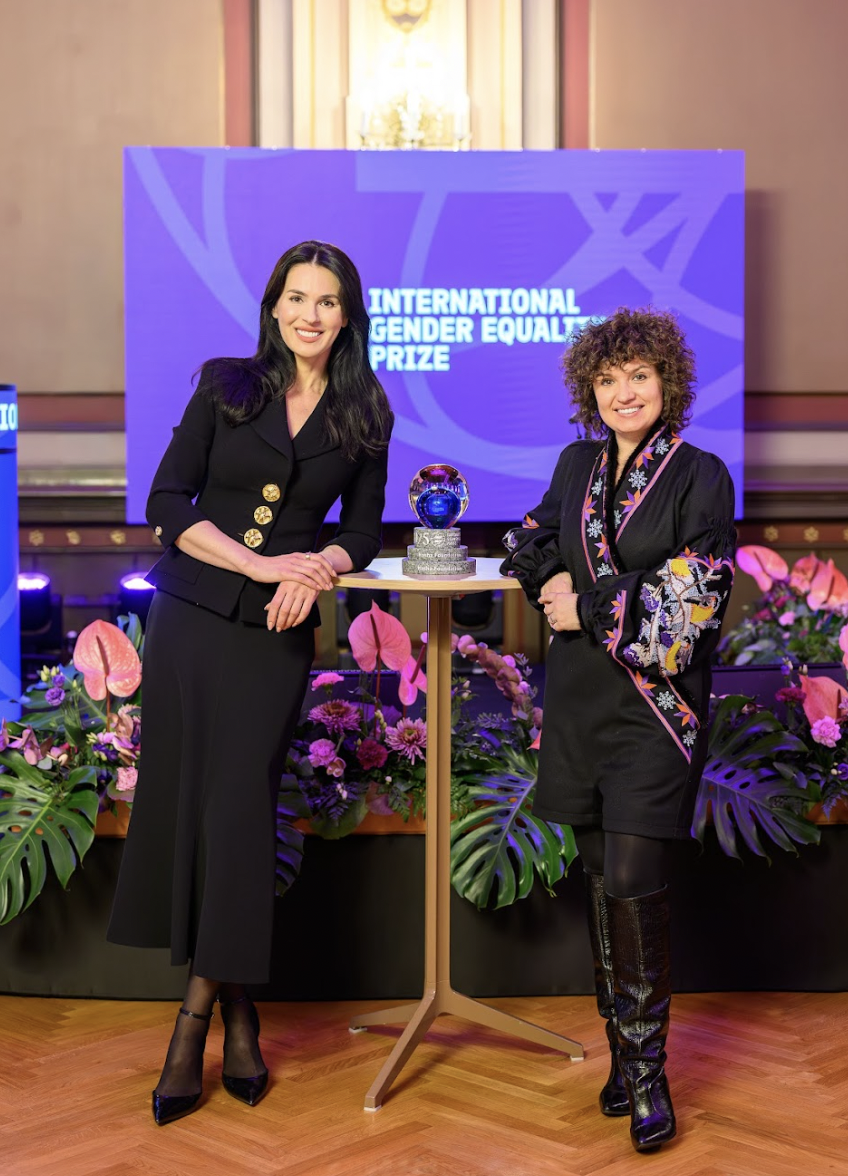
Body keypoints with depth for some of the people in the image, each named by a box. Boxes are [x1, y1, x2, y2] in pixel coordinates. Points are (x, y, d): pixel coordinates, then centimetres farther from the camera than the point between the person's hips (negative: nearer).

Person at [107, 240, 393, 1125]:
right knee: (179, 796, 0)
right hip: (191, 613, 0)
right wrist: (260, 563, -12)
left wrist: (317, 571, -11)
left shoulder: (364, 415, 6)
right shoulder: (226, 384, 2)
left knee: (239, 808, -4)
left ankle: (198, 1017, 6)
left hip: (278, 631, 0)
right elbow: (165, 505, -2)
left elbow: (363, 530, 11)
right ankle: (235, 1008, 14)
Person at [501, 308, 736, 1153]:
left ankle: (646, 1071, 2)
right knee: (599, 878, 10)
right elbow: (532, 543, 21)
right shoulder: (577, 463, 10)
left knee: (631, 878, -11)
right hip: (581, 698, 5)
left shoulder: (699, 475, -5)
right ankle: (624, 1052, 22)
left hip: (655, 703, -5)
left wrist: (591, 609, -10)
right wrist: (555, 584, -1)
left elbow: (695, 601, -11)